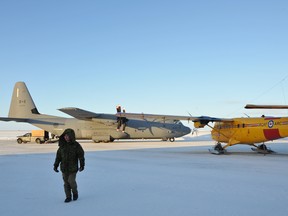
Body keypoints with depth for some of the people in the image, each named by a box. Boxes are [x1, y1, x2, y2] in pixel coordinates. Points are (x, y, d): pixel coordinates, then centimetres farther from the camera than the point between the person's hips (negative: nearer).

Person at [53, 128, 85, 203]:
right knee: (66, 182, 6)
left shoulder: (76, 145, -8)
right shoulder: (62, 145, 3)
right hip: (64, 167, 4)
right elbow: (58, 156, 9)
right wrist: (55, 165, 5)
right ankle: (68, 197, 18)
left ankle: (75, 192, 17)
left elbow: (81, 155, -4)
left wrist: (82, 165, -7)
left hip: (73, 167, -4)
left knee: (71, 181, -10)